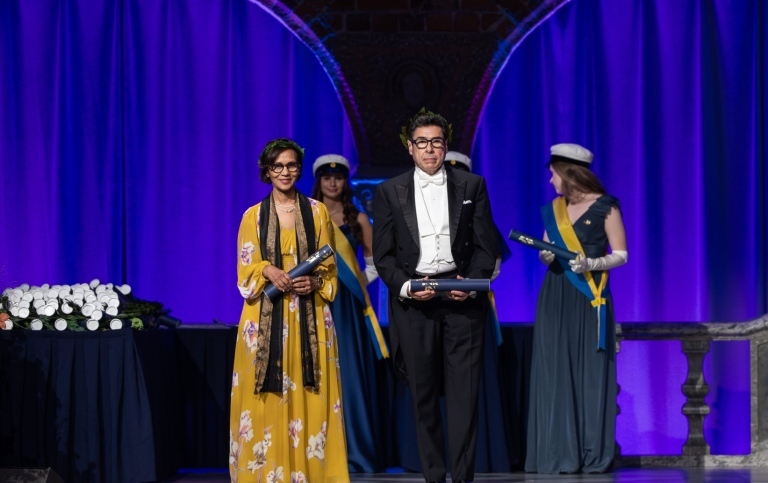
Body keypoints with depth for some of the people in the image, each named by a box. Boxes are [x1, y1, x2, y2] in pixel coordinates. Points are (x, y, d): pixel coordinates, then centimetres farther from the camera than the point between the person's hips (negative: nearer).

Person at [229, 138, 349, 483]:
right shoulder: (253, 216, 8)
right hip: (266, 316, 0)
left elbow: (328, 265, 9)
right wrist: (270, 272, -16)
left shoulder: (317, 212, 9)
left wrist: (314, 282, -12)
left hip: (308, 316, 0)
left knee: (309, 392, -5)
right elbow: (245, 271, 5)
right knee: (267, 393, -4)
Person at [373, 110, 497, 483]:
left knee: (464, 392, -7)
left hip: (461, 298, -1)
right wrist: (405, 286, -11)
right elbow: (383, 253, 6)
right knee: (423, 395, 2)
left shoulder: (472, 187, 9)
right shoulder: (389, 192, 9)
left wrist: (471, 282, -10)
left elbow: (485, 246, 6)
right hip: (412, 300, 1)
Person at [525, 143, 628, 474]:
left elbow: (621, 254, -3)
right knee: (556, 374, -1)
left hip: (590, 298, -4)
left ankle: (593, 455, -2)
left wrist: (591, 264, -18)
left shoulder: (605, 207, -2)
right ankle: (559, 455, 0)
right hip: (556, 298, 4)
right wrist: (546, 256, -6)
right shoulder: (553, 210, 13)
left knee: (590, 374, -5)